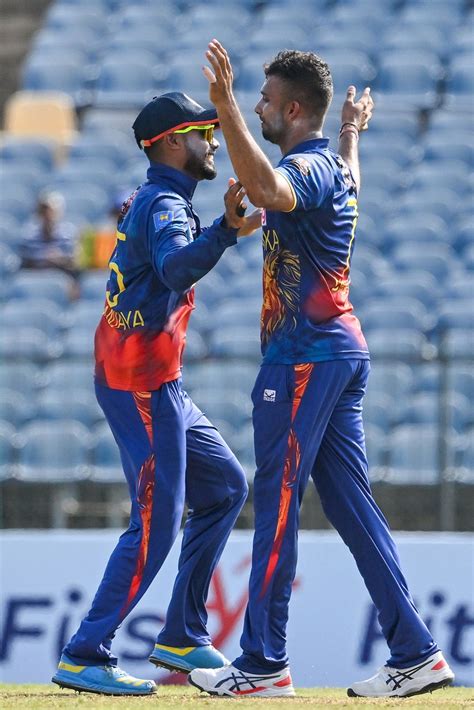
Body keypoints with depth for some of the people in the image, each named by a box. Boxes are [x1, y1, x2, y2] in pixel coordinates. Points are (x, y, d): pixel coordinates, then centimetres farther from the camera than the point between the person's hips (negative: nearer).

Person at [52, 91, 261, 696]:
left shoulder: (144, 201, 15)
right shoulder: (165, 205, -15)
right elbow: (176, 267, -38)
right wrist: (226, 231, -54)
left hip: (157, 387, 11)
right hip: (143, 388, -11)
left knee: (224, 486, 18)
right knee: (156, 524, -12)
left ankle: (181, 638, 18)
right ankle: (83, 658, -13)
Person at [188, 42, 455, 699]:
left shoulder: (308, 167, -13)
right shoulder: (334, 166, 17)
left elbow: (267, 191, -38)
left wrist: (225, 107, -42)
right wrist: (353, 133, 63)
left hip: (306, 357, -10)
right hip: (343, 349, 10)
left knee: (277, 502, -8)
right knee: (350, 502, 9)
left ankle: (264, 664, -7)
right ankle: (416, 654, 6)